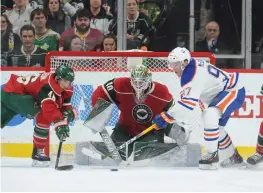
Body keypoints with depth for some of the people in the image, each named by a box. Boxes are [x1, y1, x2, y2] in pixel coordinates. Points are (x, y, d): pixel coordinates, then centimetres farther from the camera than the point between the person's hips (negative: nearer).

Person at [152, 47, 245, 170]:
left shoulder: (194, 73, -28)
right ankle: (234, 156, 34)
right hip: (221, 93, 11)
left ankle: (212, 156, -22)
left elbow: (189, 101, -35)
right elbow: (186, 98, 14)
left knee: (210, 116, -31)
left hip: (234, 91, -11)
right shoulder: (191, 68, 4)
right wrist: (184, 121, 14)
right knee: (215, 126, 17)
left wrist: (167, 117, -37)